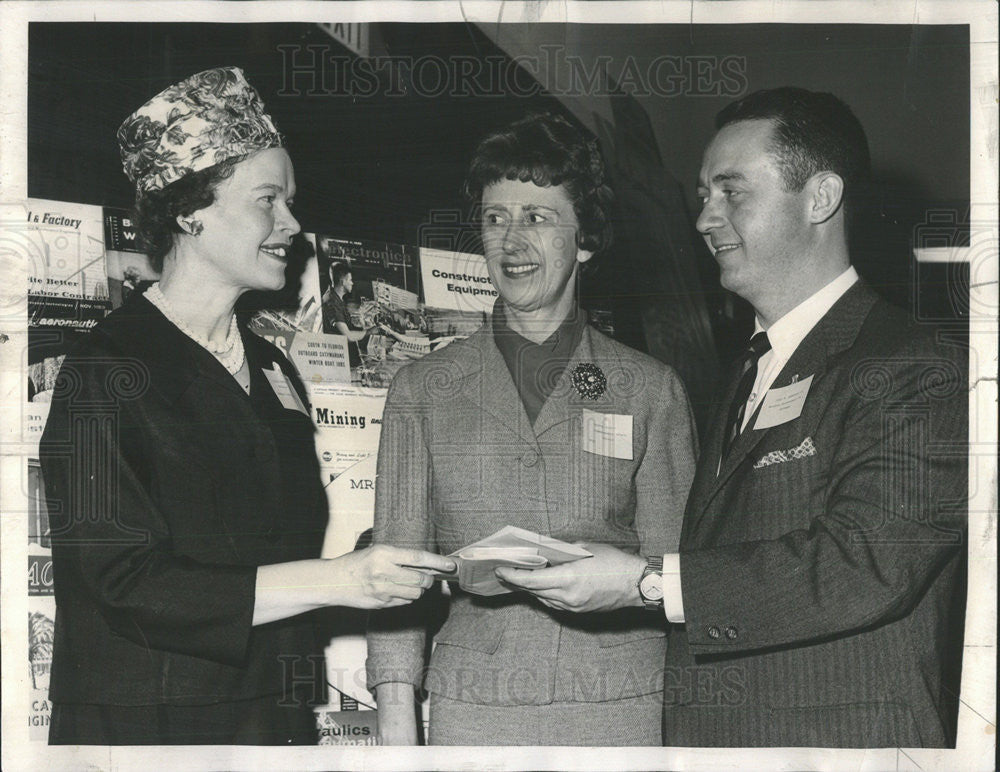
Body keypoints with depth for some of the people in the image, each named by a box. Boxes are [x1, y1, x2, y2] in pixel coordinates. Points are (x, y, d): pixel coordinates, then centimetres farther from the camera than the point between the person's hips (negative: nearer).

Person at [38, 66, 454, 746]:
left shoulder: (272, 370, 12)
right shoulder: (109, 372, -12)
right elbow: (128, 586, -19)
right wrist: (334, 580, -23)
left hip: (278, 719, 7)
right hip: (143, 727, -7)